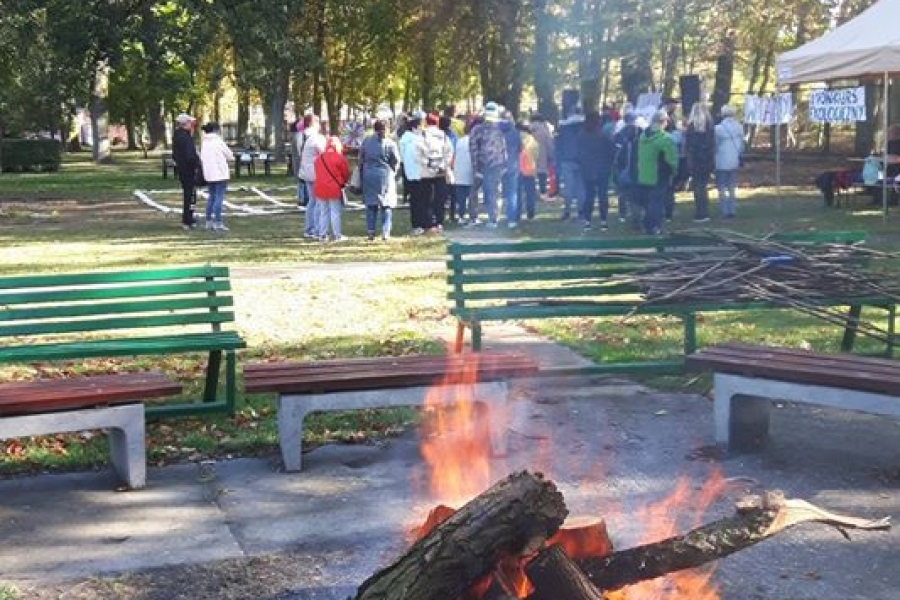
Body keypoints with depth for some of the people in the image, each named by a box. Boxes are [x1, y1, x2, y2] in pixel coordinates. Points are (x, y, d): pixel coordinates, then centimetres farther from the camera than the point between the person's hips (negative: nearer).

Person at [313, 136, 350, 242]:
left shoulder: (318, 158, 8)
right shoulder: (339, 158, -9)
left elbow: (317, 173, 14)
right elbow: (346, 173, -2)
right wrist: (343, 182, 17)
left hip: (320, 188, 5)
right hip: (334, 189, -5)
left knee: (323, 212, 13)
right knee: (335, 212, 1)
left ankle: (322, 235, 14)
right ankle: (337, 235, 3)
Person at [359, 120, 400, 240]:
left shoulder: (366, 141, 1)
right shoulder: (390, 143, -6)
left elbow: (361, 159, 4)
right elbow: (396, 161, -3)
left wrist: (362, 176, 12)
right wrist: (392, 173, 15)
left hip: (369, 175, 2)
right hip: (385, 176, -2)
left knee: (371, 205, 10)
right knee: (386, 205, 4)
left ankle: (370, 232, 9)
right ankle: (385, 233, -3)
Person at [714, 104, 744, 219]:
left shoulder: (718, 128, -17)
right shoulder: (739, 127, 0)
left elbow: (715, 146, -8)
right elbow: (742, 144, 8)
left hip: (721, 163, -5)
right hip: (734, 162, 5)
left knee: (722, 189, 4)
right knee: (732, 188, 15)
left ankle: (725, 211, 2)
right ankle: (732, 210, 14)